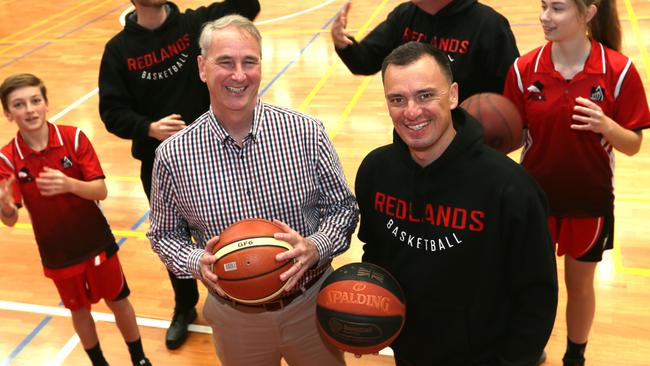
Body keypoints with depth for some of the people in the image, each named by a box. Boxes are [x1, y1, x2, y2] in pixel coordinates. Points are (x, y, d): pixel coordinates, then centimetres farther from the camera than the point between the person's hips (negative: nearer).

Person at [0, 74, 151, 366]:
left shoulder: (74, 137, -17)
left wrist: (69, 184, -40)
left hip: (95, 242, -1)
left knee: (118, 301, 14)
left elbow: (101, 191, -20)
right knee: (79, 309, 19)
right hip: (56, 251, 1)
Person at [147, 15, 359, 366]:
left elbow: (343, 208, -3)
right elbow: (165, 234, 1)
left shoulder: (307, 133, -13)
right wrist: (198, 263, -19)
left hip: (311, 304, 0)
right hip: (234, 317, 0)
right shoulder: (172, 155, -12)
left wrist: (314, 248, -22)